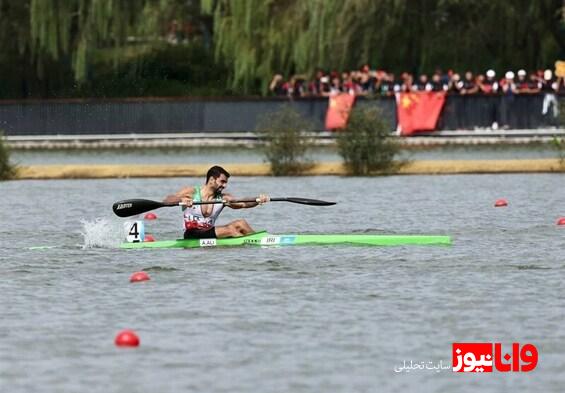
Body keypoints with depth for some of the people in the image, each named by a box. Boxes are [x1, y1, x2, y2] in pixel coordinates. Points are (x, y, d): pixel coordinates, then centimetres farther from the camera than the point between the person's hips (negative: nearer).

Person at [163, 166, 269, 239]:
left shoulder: (223, 198, 5)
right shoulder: (191, 192, -5)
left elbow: (243, 204, -8)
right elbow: (166, 201, -13)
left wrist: (257, 201, -28)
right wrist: (181, 200, -33)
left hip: (209, 234, 6)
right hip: (192, 236, -6)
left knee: (240, 224, -12)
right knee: (230, 230, -24)